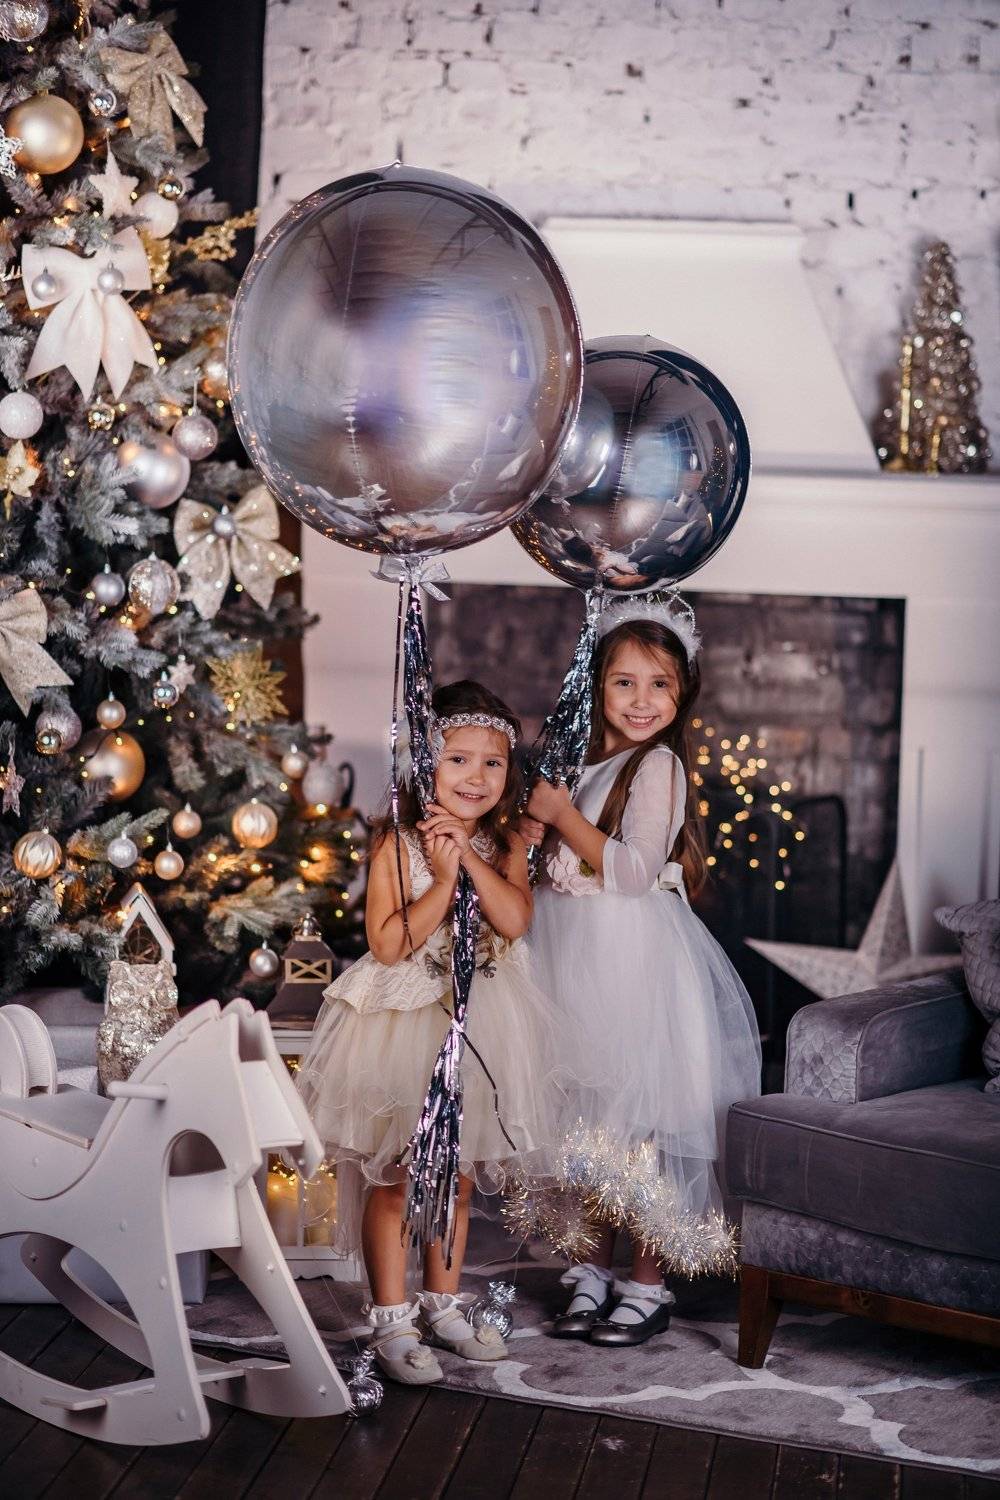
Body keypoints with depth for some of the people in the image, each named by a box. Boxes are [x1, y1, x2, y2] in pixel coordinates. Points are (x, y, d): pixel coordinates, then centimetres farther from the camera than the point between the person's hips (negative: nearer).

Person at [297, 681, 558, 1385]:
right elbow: (388, 945, -17)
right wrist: (444, 879, -23)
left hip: (476, 1028, 4)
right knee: (391, 1179, 3)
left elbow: (515, 920, -16)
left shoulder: (507, 845, 1)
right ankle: (392, 1321, 16)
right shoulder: (398, 845, -12)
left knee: (458, 1175, 16)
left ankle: (443, 1305, 32)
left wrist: (468, 855, -22)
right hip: (402, 1019, -4)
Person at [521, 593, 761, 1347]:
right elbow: (549, 866, 19)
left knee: (640, 1120, -1)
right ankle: (596, 1271, 25)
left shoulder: (658, 766, -10)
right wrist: (533, 825, -1)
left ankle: (648, 1284, 12)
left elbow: (632, 871, -19)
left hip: (634, 959, -7)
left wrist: (561, 813, -14)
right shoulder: (582, 761, 12)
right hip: (578, 958, 7)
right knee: (588, 1118, 13)